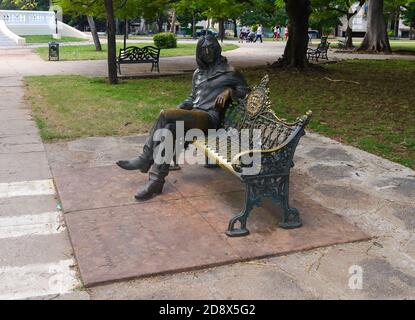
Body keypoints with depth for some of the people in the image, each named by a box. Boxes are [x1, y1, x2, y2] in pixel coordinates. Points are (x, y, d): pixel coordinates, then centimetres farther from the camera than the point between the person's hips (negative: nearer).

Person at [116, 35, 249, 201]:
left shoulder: (227, 71, 3)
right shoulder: (198, 72, 21)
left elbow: (245, 89, 7)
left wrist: (229, 91, -13)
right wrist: (178, 110, 8)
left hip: (210, 117, -6)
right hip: (194, 114, 6)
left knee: (165, 115, -26)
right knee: (169, 128, -27)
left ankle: (146, 159, -14)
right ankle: (156, 180, -27)